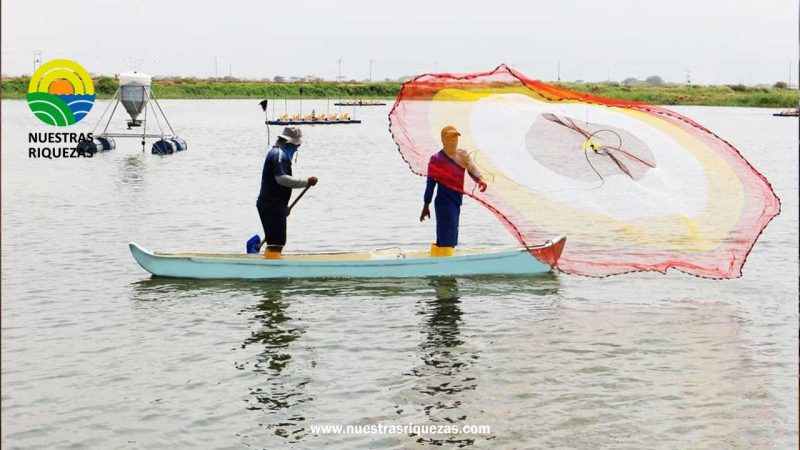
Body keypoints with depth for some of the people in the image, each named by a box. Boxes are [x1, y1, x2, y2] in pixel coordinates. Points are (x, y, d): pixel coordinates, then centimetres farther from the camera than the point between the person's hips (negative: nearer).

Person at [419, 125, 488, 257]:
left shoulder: (463, 155, 6)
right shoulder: (437, 159, -9)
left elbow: (472, 169, -7)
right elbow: (430, 183, -7)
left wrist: (480, 179, -29)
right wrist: (426, 206, -6)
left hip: (456, 201, 7)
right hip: (444, 201, -7)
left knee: (443, 237, 16)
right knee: (448, 237, -12)